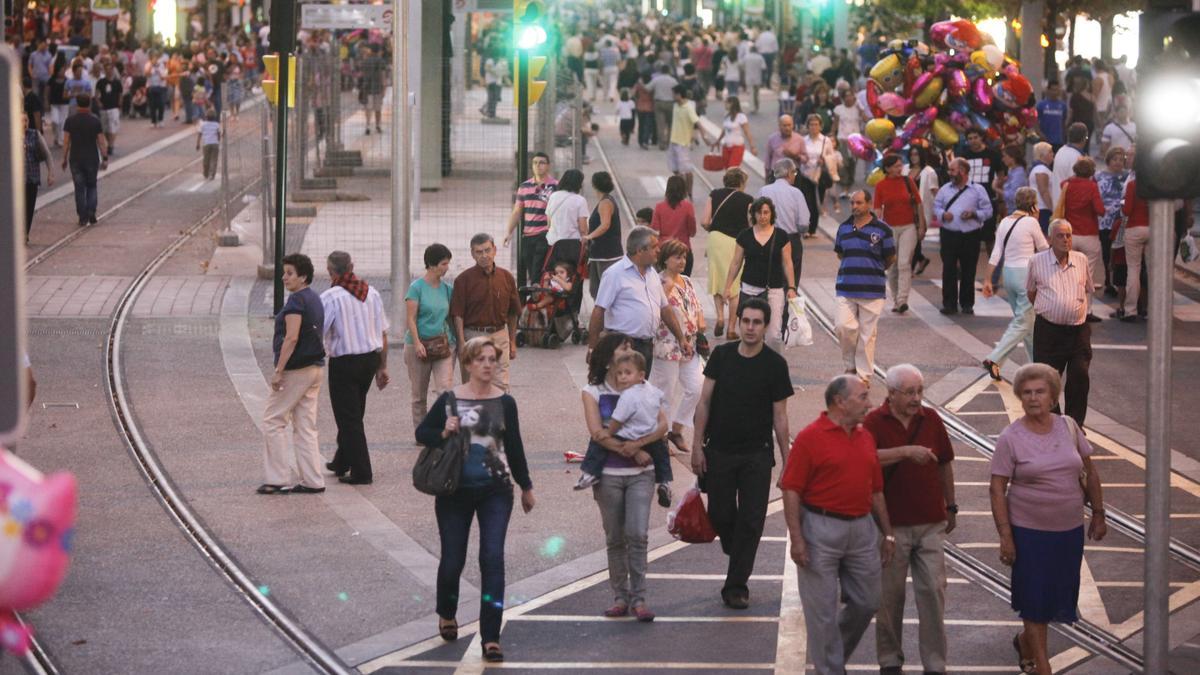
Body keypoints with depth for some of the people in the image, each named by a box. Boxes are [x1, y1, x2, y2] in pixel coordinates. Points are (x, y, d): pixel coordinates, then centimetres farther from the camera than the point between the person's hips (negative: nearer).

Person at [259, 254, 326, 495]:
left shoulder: (297, 300, -15)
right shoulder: (315, 299, 14)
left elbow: (291, 338, -22)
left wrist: (278, 370, -21)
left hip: (295, 369, -9)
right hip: (315, 367, 9)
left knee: (273, 420, 0)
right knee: (305, 426, 10)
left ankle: (279, 479, -2)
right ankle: (313, 481, 8)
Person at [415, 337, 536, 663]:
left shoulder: (504, 402, 1)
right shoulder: (449, 400, -3)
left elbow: (514, 446, 11)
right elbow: (422, 433, 4)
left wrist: (526, 486, 19)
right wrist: (443, 433, -16)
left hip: (495, 490, 0)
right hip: (455, 490, 0)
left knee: (493, 558, -11)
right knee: (452, 559, 5)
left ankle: (491, 637, -9)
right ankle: (447, 615, 38)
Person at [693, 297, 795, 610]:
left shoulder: (774, 364, -4)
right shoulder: (722, 355, 1)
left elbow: (779, 416, -1)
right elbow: (704, 402, 4)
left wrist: (787, 461, -3)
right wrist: (697, 446, -1)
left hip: (757, 455, -2)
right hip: (719, 451, 2)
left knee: (750, 520, -3)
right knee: (720, 514, 5)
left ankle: (736, 586, 3)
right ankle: (738, 558, 34)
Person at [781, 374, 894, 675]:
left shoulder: (866, 437, 12)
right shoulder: (810, 437, -9)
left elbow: (876, 491, 18)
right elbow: (791, 490, -11)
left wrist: (887, 534, 15)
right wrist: (796, 539, -17)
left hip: (861, 529, 6)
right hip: (822, 530, -6)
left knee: (867, 602, 11)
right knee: (823, 608, 1)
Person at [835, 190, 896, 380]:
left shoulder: (882, 229, -4)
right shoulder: (844, 228, 9)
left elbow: (890, 259, 5)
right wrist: (852, 268, 11)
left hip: (872, 291, -3)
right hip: (846, 288, 3)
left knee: (868, 334, 2)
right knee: (844, 327, -8)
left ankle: (865, 374, 12)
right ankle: (850, 365, 14)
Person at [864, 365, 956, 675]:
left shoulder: (931, 419, 4)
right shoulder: (874, 422, -7)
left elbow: (945, 464, 16)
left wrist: (951, 507, 19)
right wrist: (906, 452, -36)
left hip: (930, 523, 3)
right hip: (891, 524, -3)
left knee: (933, 592, 0)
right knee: (890, 595, 7)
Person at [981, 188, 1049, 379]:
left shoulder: (1005, 222, 5)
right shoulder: (1031, 222, -13)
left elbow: (996, 253, 4)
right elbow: (1043, 248, 0)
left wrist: (987, 279, 7)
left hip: (1008, 273, 7)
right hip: (1026, 273, -7)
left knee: (1026, 320, 18)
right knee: (1022, 324, -4)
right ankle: (994, 360, -16)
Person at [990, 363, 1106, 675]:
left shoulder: (1069, 427, 1)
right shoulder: (1011, 438, -10)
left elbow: (1090, 472, 10)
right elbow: (997, 489, -10)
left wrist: (1098, 514, 9)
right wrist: (1005, 535, -14)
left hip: (1070, 531, 4)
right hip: (1030, 532, -4)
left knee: (1059, 594, 13)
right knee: (1035, 597, 0)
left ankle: (1026, 641, 39)